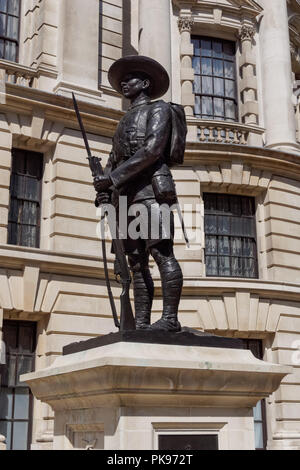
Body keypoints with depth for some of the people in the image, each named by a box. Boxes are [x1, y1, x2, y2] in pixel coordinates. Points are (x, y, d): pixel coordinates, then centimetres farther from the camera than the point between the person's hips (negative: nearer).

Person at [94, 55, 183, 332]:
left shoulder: (158, 108, 8)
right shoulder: (125, 122, 32)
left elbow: (153, 149, -9)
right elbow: (113, 161, 21)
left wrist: (114, 177, -13)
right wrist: (104, 187, 0)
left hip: (151, 188, -7)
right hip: (126, 196, 8)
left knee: (162, 252, -15)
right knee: (137, 262, 1)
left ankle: (170, 318, -18)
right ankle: (141, 324, -2)